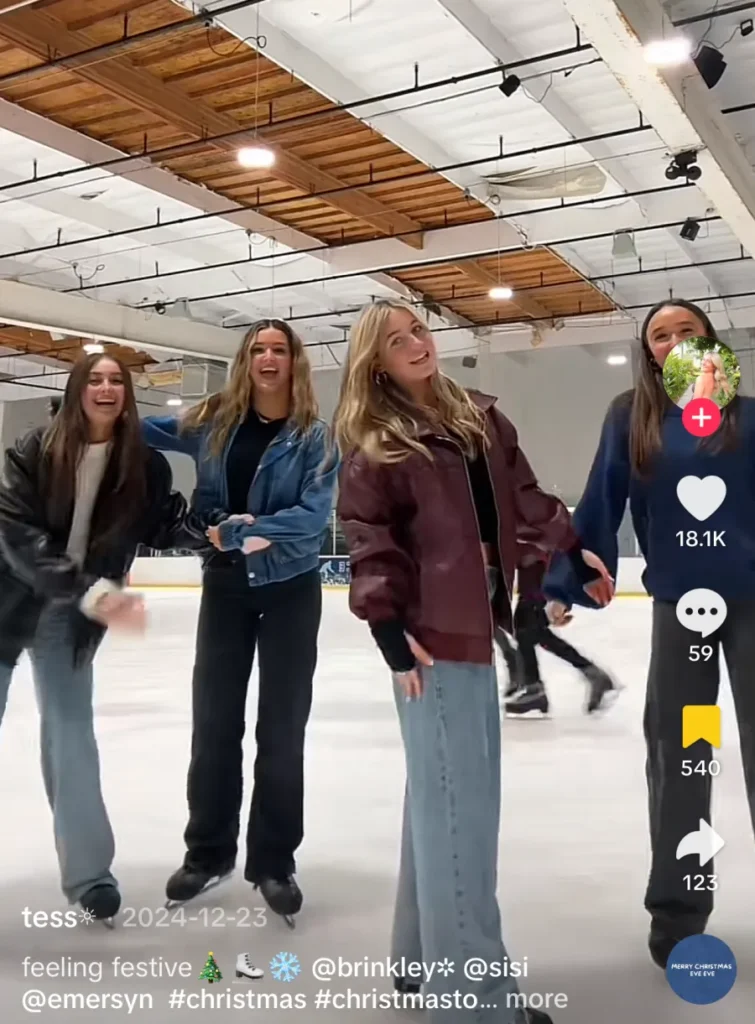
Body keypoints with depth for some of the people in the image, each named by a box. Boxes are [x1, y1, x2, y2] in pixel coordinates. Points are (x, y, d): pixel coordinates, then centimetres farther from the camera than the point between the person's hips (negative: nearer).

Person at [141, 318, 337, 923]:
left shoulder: (314, 436, -8)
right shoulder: (212, 423, 0)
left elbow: (315, 515, -18)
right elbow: (138, 429, 11)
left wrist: (240, 529, -23)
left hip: (291, 591, -2)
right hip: (225, 586, 3)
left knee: (282, 729, 6)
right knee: (213, 721, 9)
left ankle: (274, 861, 20)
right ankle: (208, 851, 27)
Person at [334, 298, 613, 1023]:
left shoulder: (479, 418, 15)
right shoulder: (372, 443, -4)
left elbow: (523, 495, 18)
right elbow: (367, 533, -9)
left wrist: (571, 552, 12)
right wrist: (385, 619, -17)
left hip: (474, 621, 7)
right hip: (429, 630, -7)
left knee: (446, 795, 14)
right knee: (456, 800, -6)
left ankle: (425, 956, 29)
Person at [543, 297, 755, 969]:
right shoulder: (630, 416, 1)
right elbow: (599, 505, -2)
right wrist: (565, 584, -6)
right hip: (678, 605, 1)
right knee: (676, 756, 10)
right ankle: (677, 907, 27)